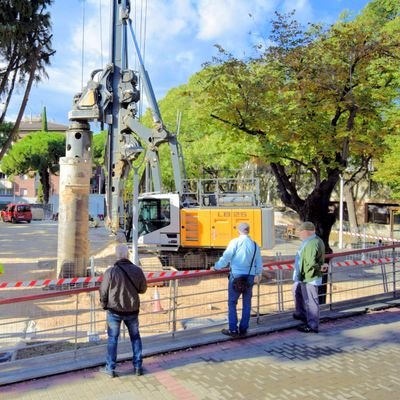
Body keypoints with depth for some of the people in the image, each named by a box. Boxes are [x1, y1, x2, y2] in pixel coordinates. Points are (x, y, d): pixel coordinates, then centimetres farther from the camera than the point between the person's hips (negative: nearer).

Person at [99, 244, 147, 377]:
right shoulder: (137, 270, -10)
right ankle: (138, 366, 23)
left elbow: (103, 291, -9)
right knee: (135, 337, 18)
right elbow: (143, 289, 3)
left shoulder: (111, 271, -18)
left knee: (112, 339, 13)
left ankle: (110, 368, 21)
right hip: (132, 310, 2)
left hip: (114, 310, -2)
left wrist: (104, 304, 10)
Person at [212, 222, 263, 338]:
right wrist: (258, 273, 32)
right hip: (250, 277, 4)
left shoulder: (235, 242, -8)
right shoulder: (255, 245, 6)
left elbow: (226, 257, -11)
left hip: (236, 276, -4)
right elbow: (259, 263, 13)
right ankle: (243, 330, 19)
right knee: (247, 304, 13)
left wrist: (217, 267, 5)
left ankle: (233, 330, 5)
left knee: (232, 303, 5)